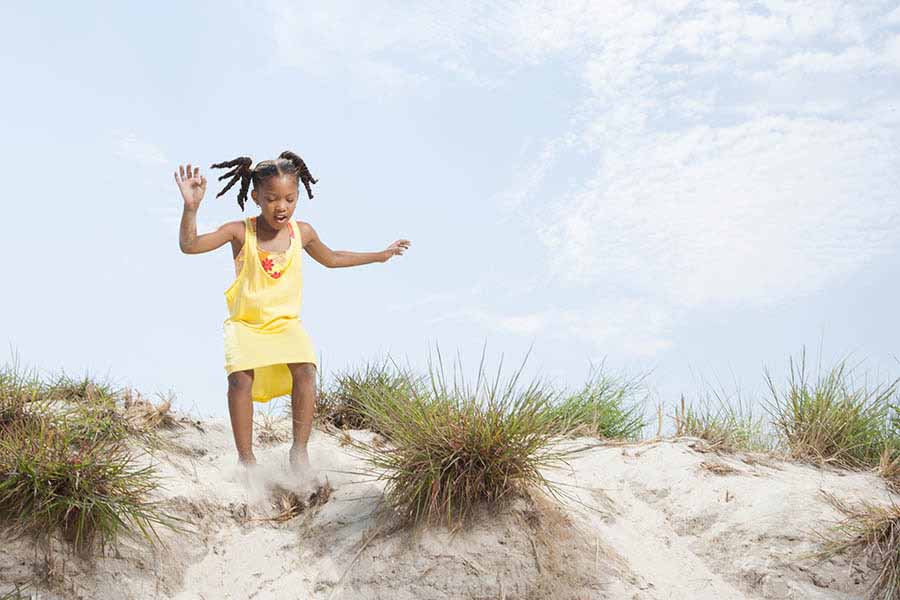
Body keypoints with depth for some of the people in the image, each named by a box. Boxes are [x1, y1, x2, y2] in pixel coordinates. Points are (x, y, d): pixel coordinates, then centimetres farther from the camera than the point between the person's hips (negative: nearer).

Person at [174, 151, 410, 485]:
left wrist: (379, 255, 29)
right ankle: (246, 458, -15)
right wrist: (191, 207, -30)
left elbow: (331, 259, 24)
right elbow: (189, 245, -14)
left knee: (305, 369, -26)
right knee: (240, 376, -28)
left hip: (286, 323, 2)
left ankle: (299, 452, -15)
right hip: (245, 323, -2)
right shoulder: (240, 232, -7)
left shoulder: (302, 232, 4)